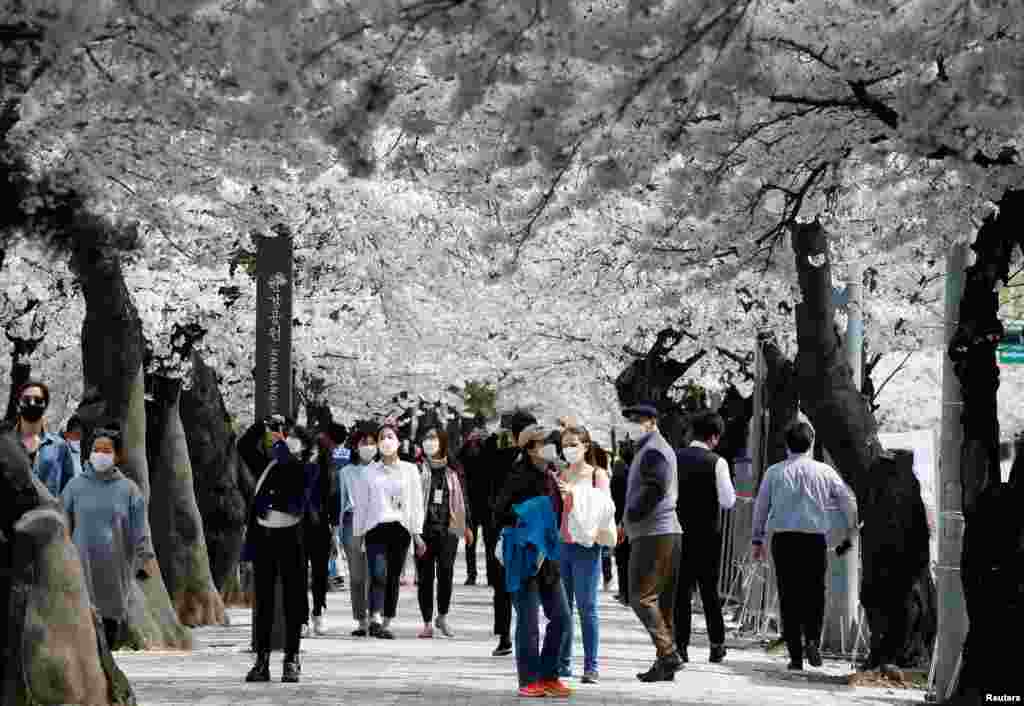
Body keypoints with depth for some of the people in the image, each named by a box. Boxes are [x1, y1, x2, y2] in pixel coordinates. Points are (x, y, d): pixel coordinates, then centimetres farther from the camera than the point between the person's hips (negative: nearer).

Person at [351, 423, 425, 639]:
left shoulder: (409, 470, 10)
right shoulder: (370, 472, 10)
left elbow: (416, 502, 9)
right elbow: (361, 504, 13)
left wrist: (417, 534, 3)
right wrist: (358, 534, 10)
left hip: (400, 529, 1)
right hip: (375, 528, -1)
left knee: (393, 578, 3)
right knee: (378, 574, -19)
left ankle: (386, 623, 11)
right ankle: (375, 619, -28)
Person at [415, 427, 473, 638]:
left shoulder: (453, 470, 10)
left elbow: (462, 499, 16)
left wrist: (467, 526, 14)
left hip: (448, 528, 1)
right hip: (423, 529, -1)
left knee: (446, 573, -6)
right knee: (425, 576, 2)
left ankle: (442, 616, 14)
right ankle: (427, 622, 10)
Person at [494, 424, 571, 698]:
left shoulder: (550, 475, 11)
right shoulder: (519, 477, -13)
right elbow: (499, 513, -17)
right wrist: (527, 521, -23)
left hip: (547, 555, 8)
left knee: (560, 616, 8)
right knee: (528, 620, -3)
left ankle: (548, 676, 19)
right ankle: (529, 680, 6)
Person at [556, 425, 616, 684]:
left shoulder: (597, 474, 2)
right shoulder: (559, 476, 14)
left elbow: (604, 505, -10)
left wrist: (575, 493, -20)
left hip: (586, 546, -4)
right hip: (559, 544, 4)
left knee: (587, 607, -4)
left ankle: (591, 666, -2)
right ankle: (563, 663, 10)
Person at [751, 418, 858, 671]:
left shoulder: (774, 472, 3)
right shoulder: (824, 471, 2)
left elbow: (760, 506, 8)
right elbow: (848, 501, 9)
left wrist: (758, 539, 18)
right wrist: (852, 527, 28)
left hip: (782, 539, 1)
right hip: (815, 539, -1)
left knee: (788, 596, 5)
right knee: (815, 593, 10)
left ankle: (795, 655, 3)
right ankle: (812, 640, -11)